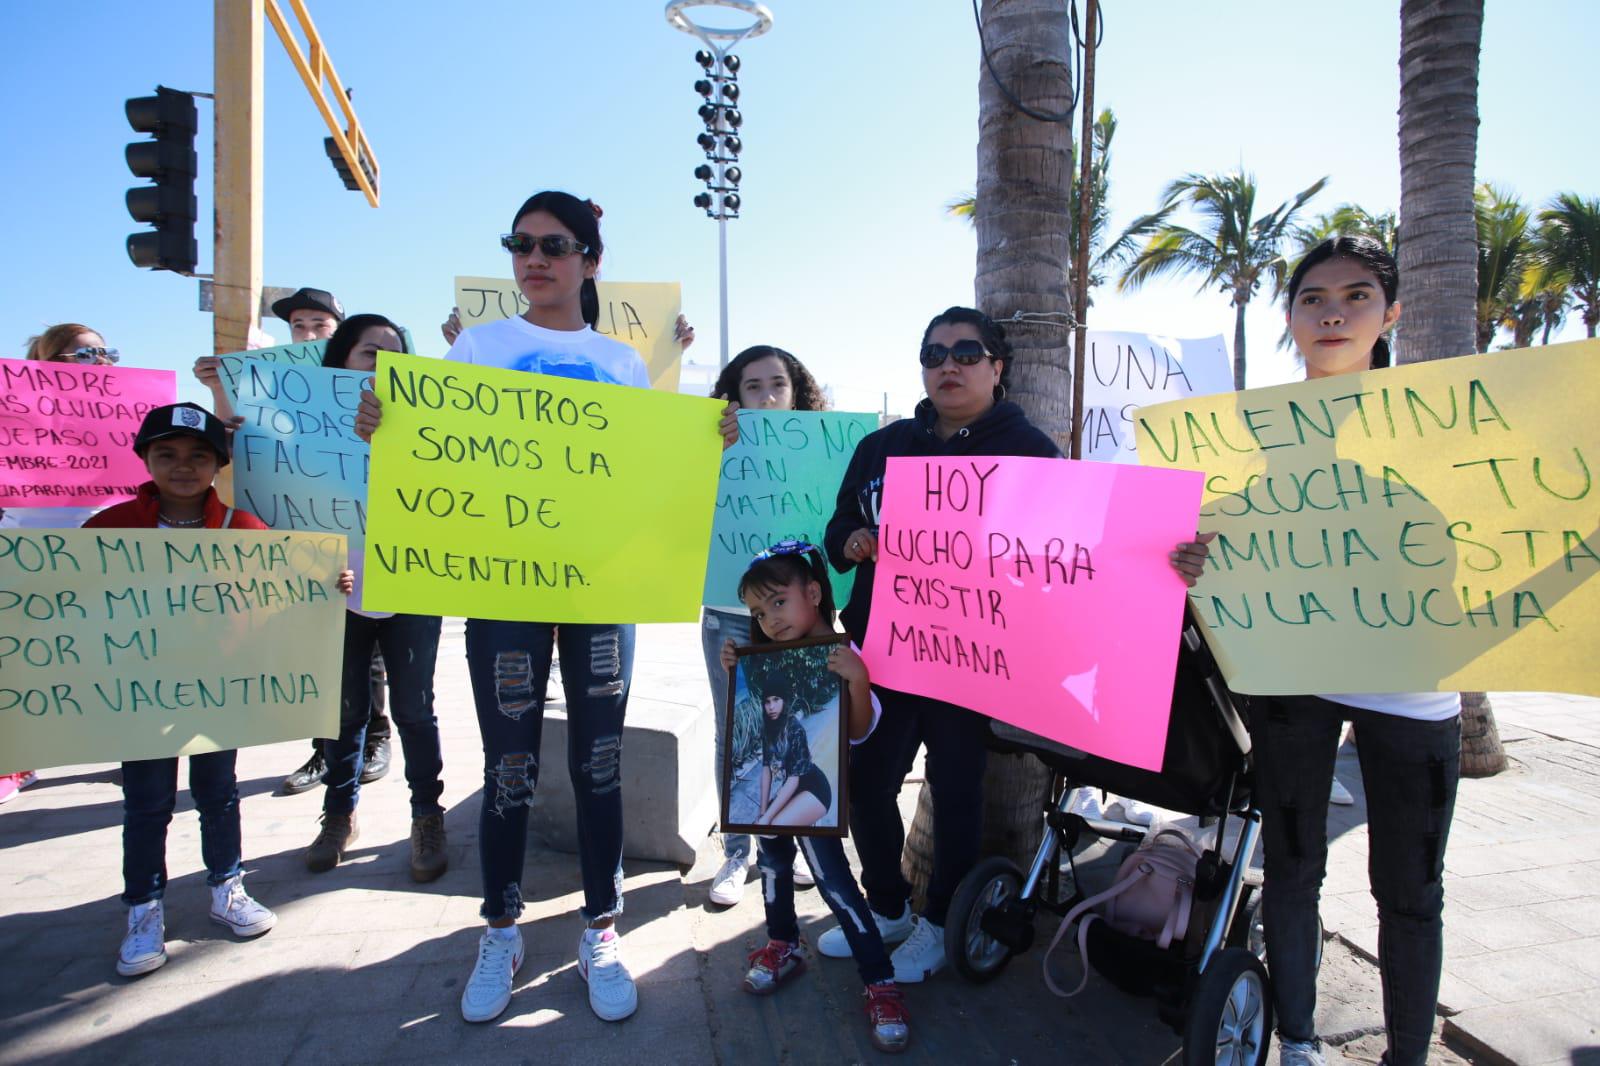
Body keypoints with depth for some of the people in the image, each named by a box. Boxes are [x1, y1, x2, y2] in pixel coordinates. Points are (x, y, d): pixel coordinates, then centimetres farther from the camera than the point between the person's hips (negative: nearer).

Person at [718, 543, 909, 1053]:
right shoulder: (768, 657, 1)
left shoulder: (839, 656, -18)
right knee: (772, 860, 18)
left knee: (834, 881, -6)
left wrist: (858, 680, -37)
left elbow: (860, 732, -21)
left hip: (813, 785, -6)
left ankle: (880, 982, 6)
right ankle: (784, 944, 41)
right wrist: (734, 671, -2)